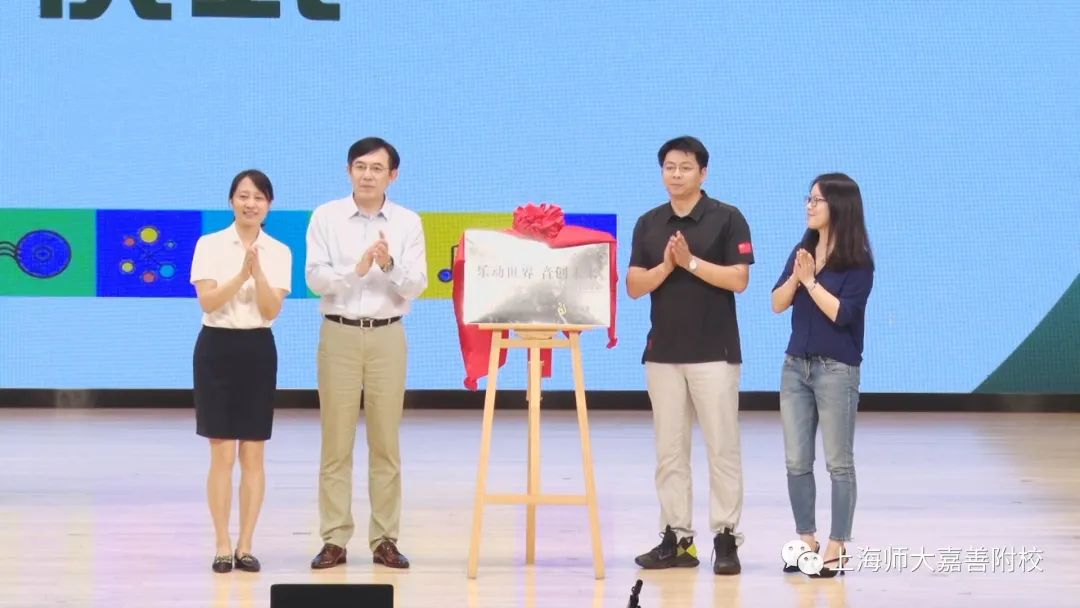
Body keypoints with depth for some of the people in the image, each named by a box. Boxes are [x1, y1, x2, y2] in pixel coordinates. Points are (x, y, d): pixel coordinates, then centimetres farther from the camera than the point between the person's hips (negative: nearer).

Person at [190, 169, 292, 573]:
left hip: (258, 349, 2)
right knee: (222, 454, -2)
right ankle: (222, 546, 3)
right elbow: (207, 301, -11)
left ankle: (245, 546, 9)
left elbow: (272, 309, -6)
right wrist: (241, 274, -22)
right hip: (217, 346, -2)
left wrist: (257, 272, -21)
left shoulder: (279, 252, 3)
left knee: (252, 454, 3)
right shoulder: (209, 245, -1)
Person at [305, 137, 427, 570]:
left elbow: (416, 287, -2)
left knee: (386, 442, 4)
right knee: (336, 441, 0)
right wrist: (357, 268, -22)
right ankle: (335, 539, 4)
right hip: (339, 335, -1)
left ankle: (385, 539, 9)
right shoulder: (326, 217, 1)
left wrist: (390, 265, -21)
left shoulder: (408, 223, 3)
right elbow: (315, 278, -7)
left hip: (387, 337, 1)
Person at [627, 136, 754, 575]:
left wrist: (692, 262, -16)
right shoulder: (648, 224, 9)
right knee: (669, 451, 6)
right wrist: (666, 265, -13)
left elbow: (739, 279, -11)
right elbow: (634, 287, 4)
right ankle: (676, 537, 10)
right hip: (663, 352, 4)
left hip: (714, 352, -4)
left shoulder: (727, 219, -3)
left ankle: (726, 538, 0)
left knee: (722, 449, -3)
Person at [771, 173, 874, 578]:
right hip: (795, 366, 6)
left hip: (836, 369, -6)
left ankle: (837, 547, 4)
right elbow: (777, 304, 4)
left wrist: (811, 280, -11)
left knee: (838, 463, 1)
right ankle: (806, 540, 16)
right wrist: (796, 276, -12)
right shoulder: (802, 251, 9)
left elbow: (840, 312, -17)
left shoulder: (857, 262, -9)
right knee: (796, 462, 7)